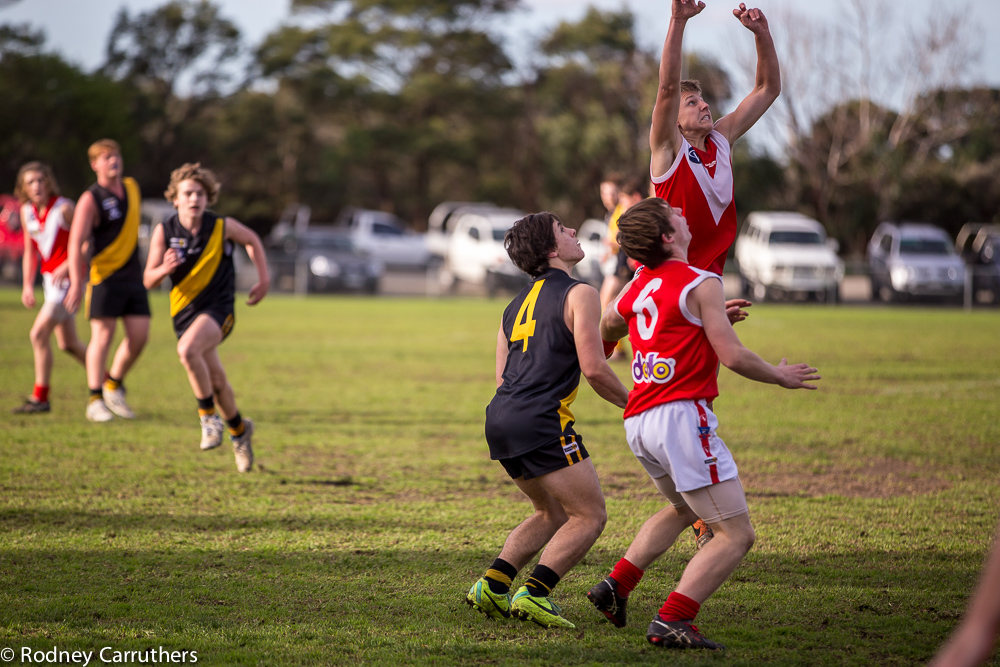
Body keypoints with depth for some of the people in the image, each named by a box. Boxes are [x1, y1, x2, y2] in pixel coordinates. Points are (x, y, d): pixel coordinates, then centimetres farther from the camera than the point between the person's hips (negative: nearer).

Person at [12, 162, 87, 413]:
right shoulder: (27, 211, 5)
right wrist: (28, 285, 10)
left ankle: (40, 398, -5)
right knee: (67, 344, 13)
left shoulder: (64, 208, -16)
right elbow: (30, 252, 14)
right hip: (49, 277, 8)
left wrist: (66, 266, -25)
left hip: (67, 277, -8)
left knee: (39, 334, -13)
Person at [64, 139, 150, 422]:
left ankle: (114, 386, 21)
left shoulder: (132, 187, 10)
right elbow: (76, 243, -16)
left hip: (133, 275, 6)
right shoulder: (90, 199, -10)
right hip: (105, 275, -6)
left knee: (139, 335, 1)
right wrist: (76, 283, -26)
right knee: (103, 335, -7)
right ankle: (95, 400, 0)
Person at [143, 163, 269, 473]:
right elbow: (149, 281, -5)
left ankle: (209, 416, -15)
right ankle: (239, 430, 39)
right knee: (216, 382, 12)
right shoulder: (164, 232, -7)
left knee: (187, 349, -33)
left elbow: (252, 240, 12)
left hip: (218, 308, -3)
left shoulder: (222, 226, -10)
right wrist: (164, 268, -27)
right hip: (184, 310, 3)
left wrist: (264, 279, 6)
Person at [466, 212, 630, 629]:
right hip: (541, 421, -8)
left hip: (500, 419, 8)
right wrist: (633, 404, 3)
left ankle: (491, 586, 12)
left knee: (553, 514, 22)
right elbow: (594, 368, -11)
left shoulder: (517, 304, 22)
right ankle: (534, 594, -12)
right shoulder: (578, 294, -3)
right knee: (590, 516, 0)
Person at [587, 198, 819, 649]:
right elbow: (732, 356, -11)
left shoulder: (638, 286, 14)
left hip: (638, 424, 8)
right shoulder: (700, 284, -8)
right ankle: (671, 621, -18)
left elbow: (605, 330, 33)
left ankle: (616, 585, 21)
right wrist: (779, 376, 6)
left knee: (684, 509, 33)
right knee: (736, 535, -5)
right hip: (681, 416, -8)